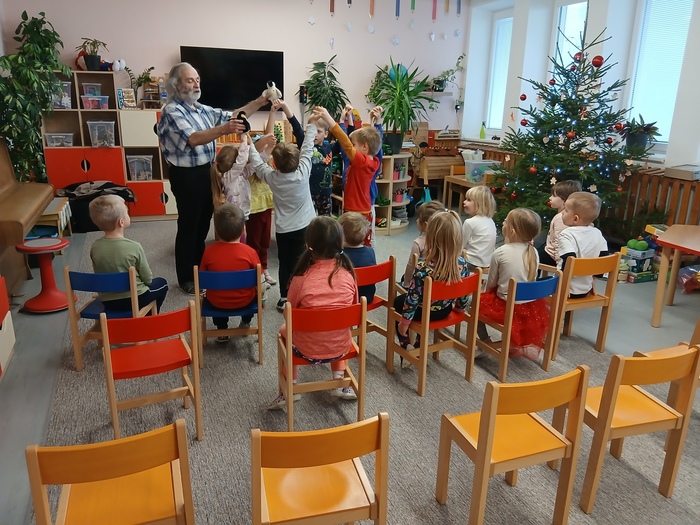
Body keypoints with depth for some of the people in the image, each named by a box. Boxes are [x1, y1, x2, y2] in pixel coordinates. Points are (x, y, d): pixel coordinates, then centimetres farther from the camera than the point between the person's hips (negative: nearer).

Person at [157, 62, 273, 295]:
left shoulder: (202, 109, 11)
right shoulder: (172, 111, -14)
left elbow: (232, 115, 12)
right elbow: (193, 139, -29)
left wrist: (260, 101, 0)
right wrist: (223, 130, -43)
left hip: (206, 171, 8)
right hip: (187, 175, -8)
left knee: (203, 223, 17)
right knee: (188, 225, 2)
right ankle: (186, 278, 15)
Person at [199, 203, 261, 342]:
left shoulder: (209, 250, -15)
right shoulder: (249, 252, -19)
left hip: (216, 302, 1)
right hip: (244, 301, -1)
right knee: (256, 290, 30)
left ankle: (222, 330, 34)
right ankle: (245, 322, 43)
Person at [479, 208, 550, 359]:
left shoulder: (500, 253, -15)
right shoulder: (534, 252, -1)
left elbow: (491, 283, -4)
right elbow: (531, 279, 9)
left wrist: (488, 295, 16)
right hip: (531, 307, 5)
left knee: (478, 302, 18)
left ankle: (486, 343, 17)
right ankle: (527, 344, 32)